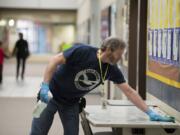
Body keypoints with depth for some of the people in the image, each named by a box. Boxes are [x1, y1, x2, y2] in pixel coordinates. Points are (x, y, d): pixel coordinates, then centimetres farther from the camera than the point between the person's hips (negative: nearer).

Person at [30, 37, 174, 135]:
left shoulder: (112, 69, -10)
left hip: (71, 102, 5)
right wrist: (45, 86, -29)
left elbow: (129, 91, -6)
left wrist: (150, 112, -8)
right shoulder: (82, 51, -26)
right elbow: (55, 60, -22)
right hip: (51, 95, -5)